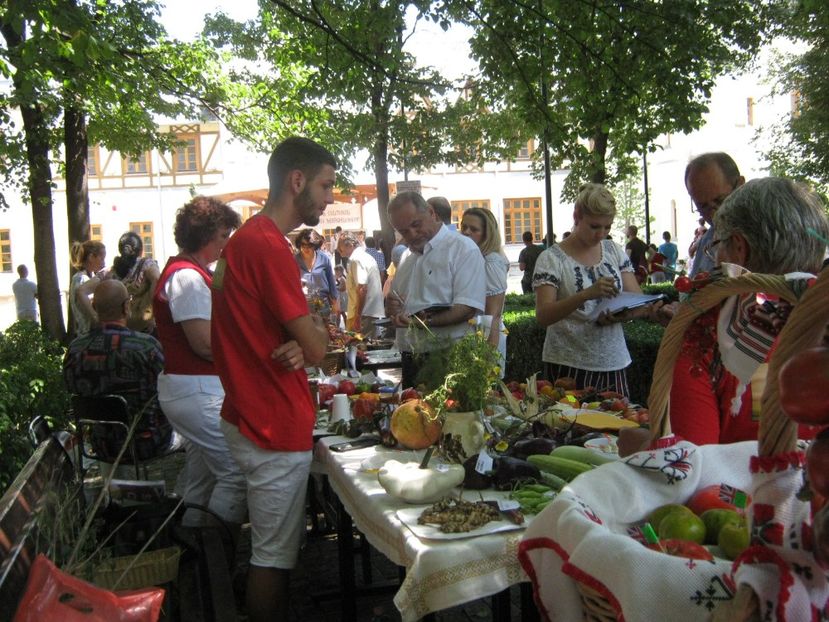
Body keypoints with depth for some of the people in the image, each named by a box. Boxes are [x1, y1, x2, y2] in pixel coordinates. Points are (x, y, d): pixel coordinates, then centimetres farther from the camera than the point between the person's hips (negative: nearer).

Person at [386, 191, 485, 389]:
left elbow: (468, 309, -17)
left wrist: (423, 321, -27)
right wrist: (391, 308, 0)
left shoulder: (463, 248, -6)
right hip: (411, 361, 7)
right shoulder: (407, 257, 18)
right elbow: (394, 308, 24)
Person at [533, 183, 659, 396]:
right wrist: (587, 294, -29)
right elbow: (543, 315, -16)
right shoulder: (551, 259, -5)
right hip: (569, 367, -4)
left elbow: (640, 303, 7)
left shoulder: (615, 251, 10)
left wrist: (624, 314, -15)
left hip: (614, 364, 4)